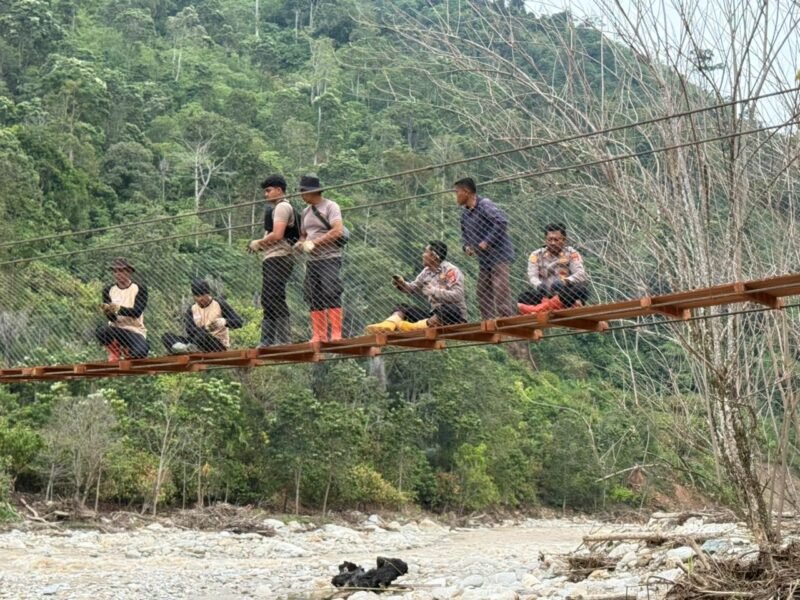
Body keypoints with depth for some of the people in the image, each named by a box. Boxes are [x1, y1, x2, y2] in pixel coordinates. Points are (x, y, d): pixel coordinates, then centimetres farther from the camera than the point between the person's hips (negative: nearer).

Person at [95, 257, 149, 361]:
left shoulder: (139, 289, -2)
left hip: (136, 330, -2)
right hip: (116, 328, 2)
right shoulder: (108, 290, 5)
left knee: (140, 352, -34)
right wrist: (108, 312, -28)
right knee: (100, 331, -34)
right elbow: (113, 319, -4)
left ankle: (128, 351, 7)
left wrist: (118, 308, -33)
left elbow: (137, 312, -16)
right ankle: (114, 352, -1)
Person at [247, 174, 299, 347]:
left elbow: (277, 235, -18)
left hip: (278, 258, -11)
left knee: (275, 299, -14)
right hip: (271, 259, 11)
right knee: (267, 300, 10)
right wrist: (261, 246, 9)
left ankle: (284, 340, -16)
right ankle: (268, 341, 12)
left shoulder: (282, 207, -7)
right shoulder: (277, 208, 25)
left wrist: (258, 243, -5)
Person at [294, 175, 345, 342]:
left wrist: (314, 242, -19)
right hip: (312, 260, 8)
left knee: (331, 296, -13)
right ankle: (319, 337, 8)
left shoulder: (330, 206, -6)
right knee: (314, 299, 5)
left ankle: (336, 335, -14)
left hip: (329, 258, -8)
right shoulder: (306, 212, 18)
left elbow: (338, 231, -18)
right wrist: (301, 243, 2)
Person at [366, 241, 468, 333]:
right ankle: (388, 325, -31)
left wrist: (433, 291, -24)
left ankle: (414, 327, -53)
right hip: (434, 313, 8)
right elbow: (414, 288, 18)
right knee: (403, 308, 0)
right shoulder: (427, 271, 10)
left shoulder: (451, 271, -15)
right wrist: (402, 284, -3)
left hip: (455, 314, -8)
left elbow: (457, 295, -24)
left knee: (448, 309, -41)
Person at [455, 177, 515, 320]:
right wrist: (466, 246, 6)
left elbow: (502, 222, -25)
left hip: (499, 255, -9)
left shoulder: (485, 205, -13)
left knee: (500, 294, -15)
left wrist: (487, 242, -23)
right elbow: (464, 233, 27)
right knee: (483, 295, 10)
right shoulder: (465, 213, 14)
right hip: (484, 260, 9)